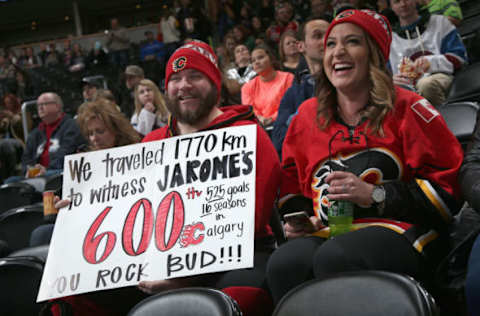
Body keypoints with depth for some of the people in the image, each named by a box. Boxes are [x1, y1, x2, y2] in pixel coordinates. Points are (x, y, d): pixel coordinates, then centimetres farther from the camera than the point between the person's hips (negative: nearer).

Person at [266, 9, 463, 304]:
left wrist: (374, 194, -12)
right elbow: (291, 186, 29)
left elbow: (447, 190, -2)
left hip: (399, 229, -3)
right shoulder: (308, 115, 18)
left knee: (334, 257, -36)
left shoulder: (406, 109, 3)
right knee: (283, 263, -31)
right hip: (327, 233, 4)